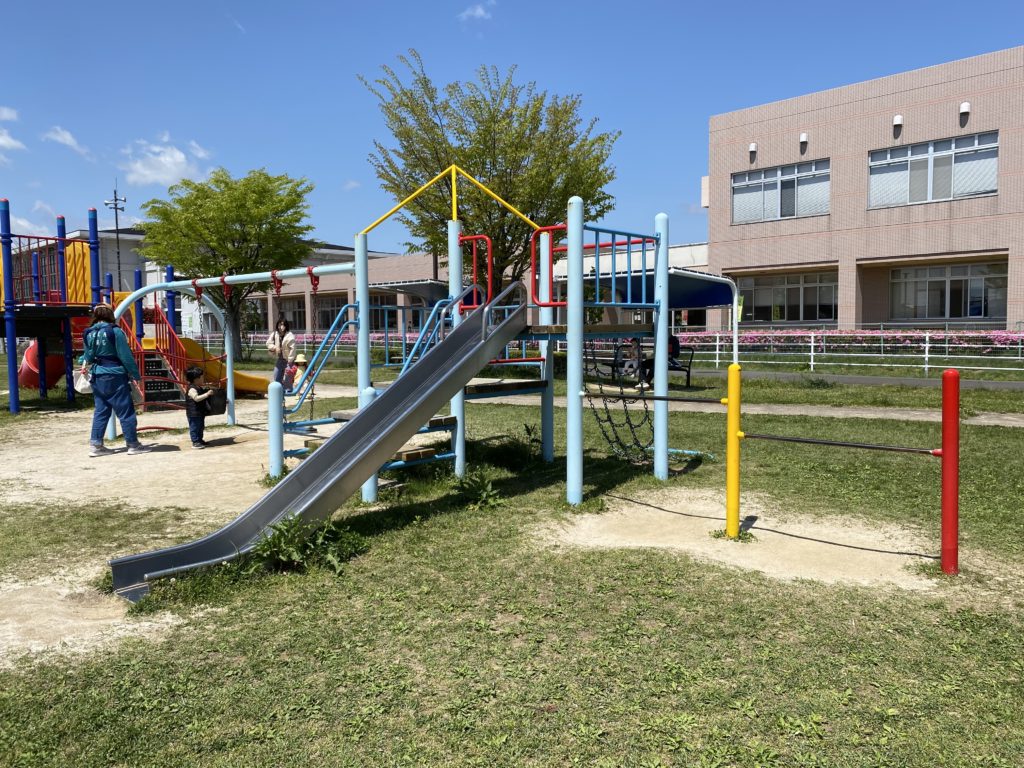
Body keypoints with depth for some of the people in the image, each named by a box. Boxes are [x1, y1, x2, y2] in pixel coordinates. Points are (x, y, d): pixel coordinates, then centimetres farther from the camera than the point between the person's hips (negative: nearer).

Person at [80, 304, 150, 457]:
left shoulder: (89, 333, 6)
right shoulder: (115, 331, -13)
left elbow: (88, 355, 13)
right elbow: (125, 356, -13)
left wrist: (85, 363, 35)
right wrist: (136, 375, -7)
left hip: (97, 376, 7)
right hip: (115, 376, -6)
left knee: (100, 411, 13)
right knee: (126, 411, 1)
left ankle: (96, 444, 12)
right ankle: (133, 444, 6)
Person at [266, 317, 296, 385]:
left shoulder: (290, 336, -18)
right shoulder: (274, 334, 1)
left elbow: (292, 349, -20)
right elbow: (268, 343, 9)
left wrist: (290, 360, -21)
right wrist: (275, 347, -11)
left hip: (287, 361, -6)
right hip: (279, 359, 7)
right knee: (276, 379, 12)